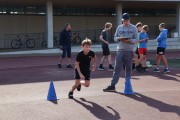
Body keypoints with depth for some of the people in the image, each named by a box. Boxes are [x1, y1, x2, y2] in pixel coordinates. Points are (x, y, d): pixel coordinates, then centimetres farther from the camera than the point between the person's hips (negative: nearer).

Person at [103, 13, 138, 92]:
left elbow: (136, 39, -1)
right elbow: (115, 38, 11)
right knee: (117, 68, 0)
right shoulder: (119, 27, 10)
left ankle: (127, 84, 18)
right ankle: (112, 85, -1)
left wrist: (129, 40, -18)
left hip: (129, 51, -2)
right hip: (120, 51, 2)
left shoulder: (133, 28, 2)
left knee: (128, 68, 7)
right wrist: (119, 38, -11)